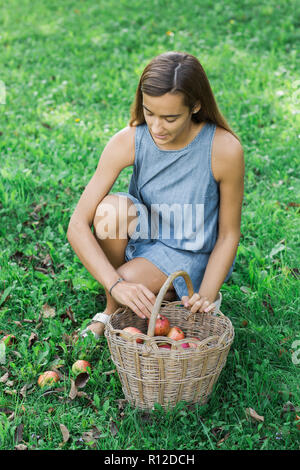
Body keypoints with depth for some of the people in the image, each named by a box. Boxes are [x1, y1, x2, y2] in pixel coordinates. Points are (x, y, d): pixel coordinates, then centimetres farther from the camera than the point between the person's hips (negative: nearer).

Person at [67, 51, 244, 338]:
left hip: (193, 254, -3)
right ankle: (112, 309, -6)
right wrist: (116, 285, -37)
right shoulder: (128, 141, -22)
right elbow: (77, 225, -25)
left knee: (127, 280, -29)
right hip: (144, 236, 3)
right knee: (110, 208, -30)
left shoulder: (225, 149, -26)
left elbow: (229, 234, -13)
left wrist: (205, 296, -24)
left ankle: (170, 295, 7)